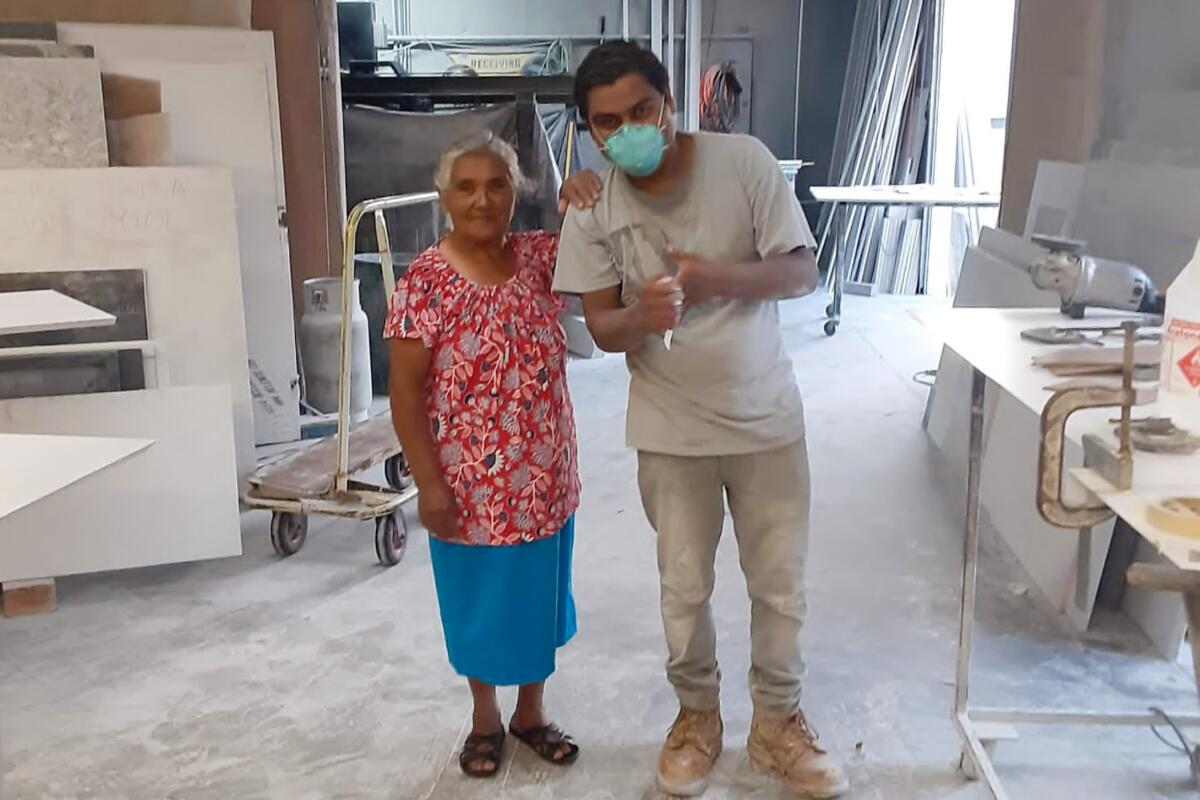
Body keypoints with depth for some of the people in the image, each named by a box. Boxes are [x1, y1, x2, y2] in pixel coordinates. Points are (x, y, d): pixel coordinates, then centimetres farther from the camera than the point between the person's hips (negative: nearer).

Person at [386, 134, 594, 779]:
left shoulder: (539, 256, -1)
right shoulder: (426, 281, -13)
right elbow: (405, 391, -12)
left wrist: (589, 198, -15)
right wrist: (428, 482, -14)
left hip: (544, 478, 4)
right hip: (468, 485, -4)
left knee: (539, 598, 17)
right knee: (478, 602, 14)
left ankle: (531, 711, 38)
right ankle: (485, 717, 37)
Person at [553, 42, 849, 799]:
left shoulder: (745, 161, -14)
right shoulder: (592, 208, -10)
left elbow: (803, 272, -12)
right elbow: (600, 325, -7)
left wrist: (720, 277, -29)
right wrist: (640, 319, -30)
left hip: (766, 414, 0)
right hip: (671, 427, 1)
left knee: (782, 583, 11)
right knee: (685, 587, 13)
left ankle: (778, 722, 33)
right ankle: (697, 715, 37)